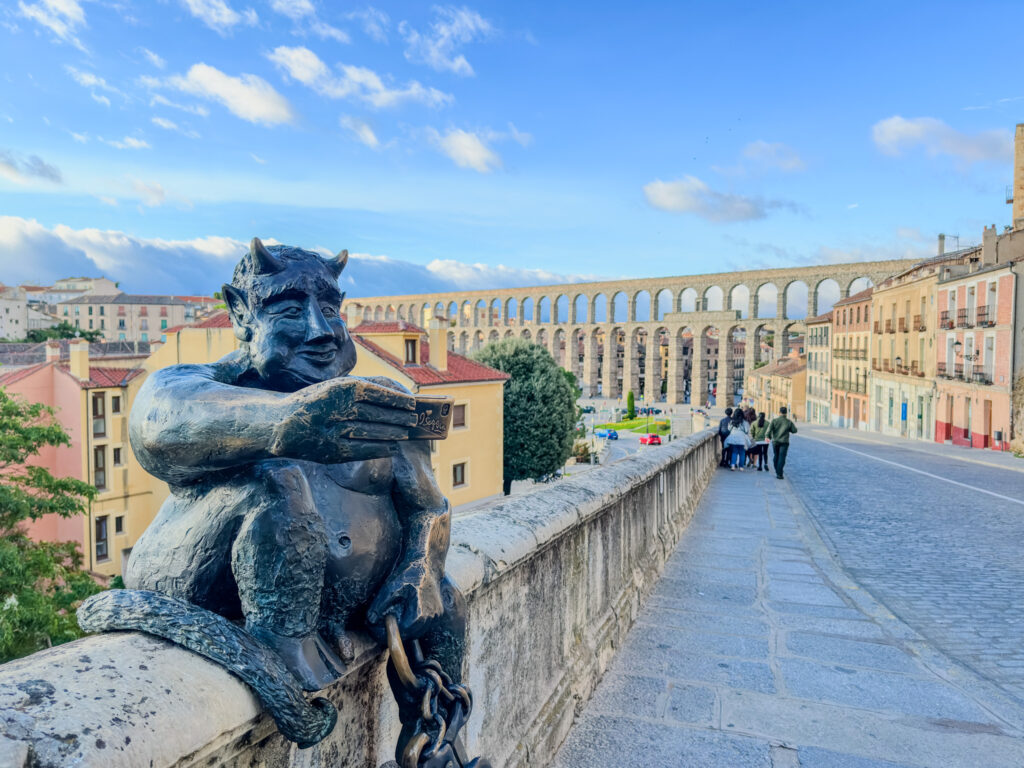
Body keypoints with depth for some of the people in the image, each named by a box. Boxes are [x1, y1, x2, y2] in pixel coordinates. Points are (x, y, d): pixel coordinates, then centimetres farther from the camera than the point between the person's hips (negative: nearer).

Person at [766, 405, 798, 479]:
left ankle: (777, 471, 30)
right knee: (782, 457, -6)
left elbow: (769, 429, -12)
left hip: (775, 441, 2)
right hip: (784, 442, -2)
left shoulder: (774, 420, -3)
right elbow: (794, 430, 2)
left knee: (776, 456, 18)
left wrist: (768, 437, 0)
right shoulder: (789, 422, -2)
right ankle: (779, 474, -14)